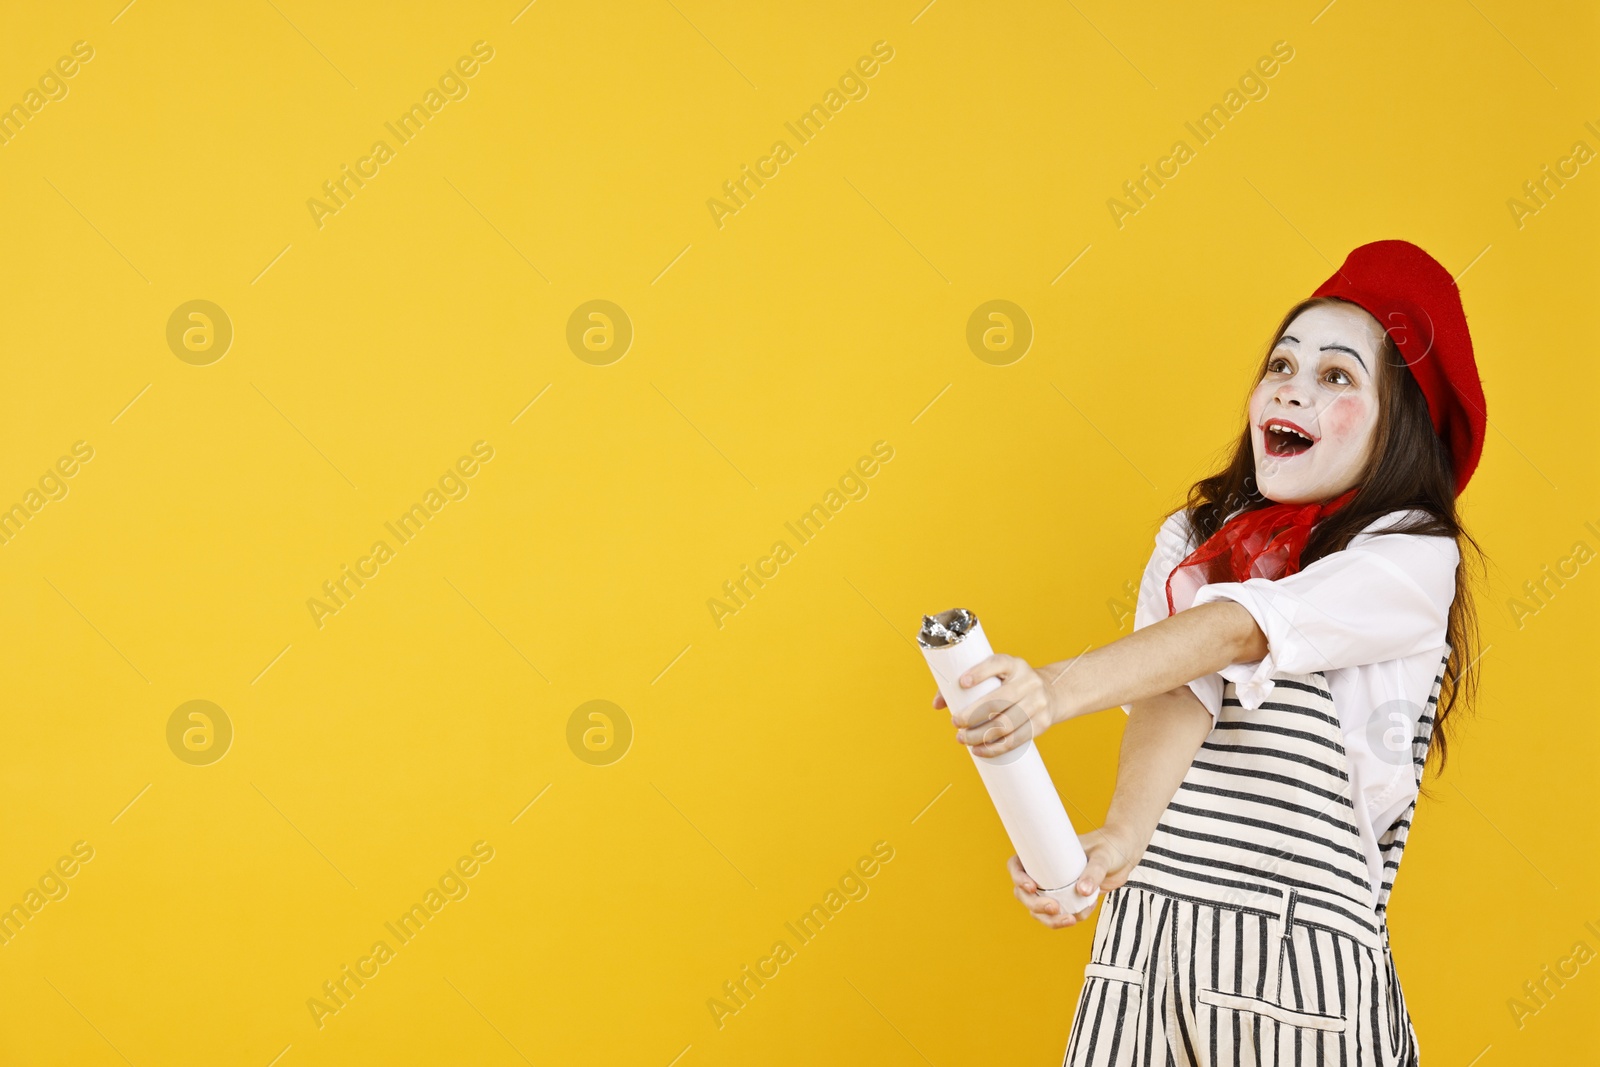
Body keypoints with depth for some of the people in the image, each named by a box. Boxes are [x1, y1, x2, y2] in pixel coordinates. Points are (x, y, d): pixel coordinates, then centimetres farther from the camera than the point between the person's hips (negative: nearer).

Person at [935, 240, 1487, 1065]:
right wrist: (1118, 835, -28)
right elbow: (1172, 692, -10)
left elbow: (1241, 631, -22)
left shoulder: (1415, 556, -4)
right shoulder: (1194, 535, 9)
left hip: (1299, 945, -3)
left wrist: (1064, 689, -36)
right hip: (1146, 925, 4)